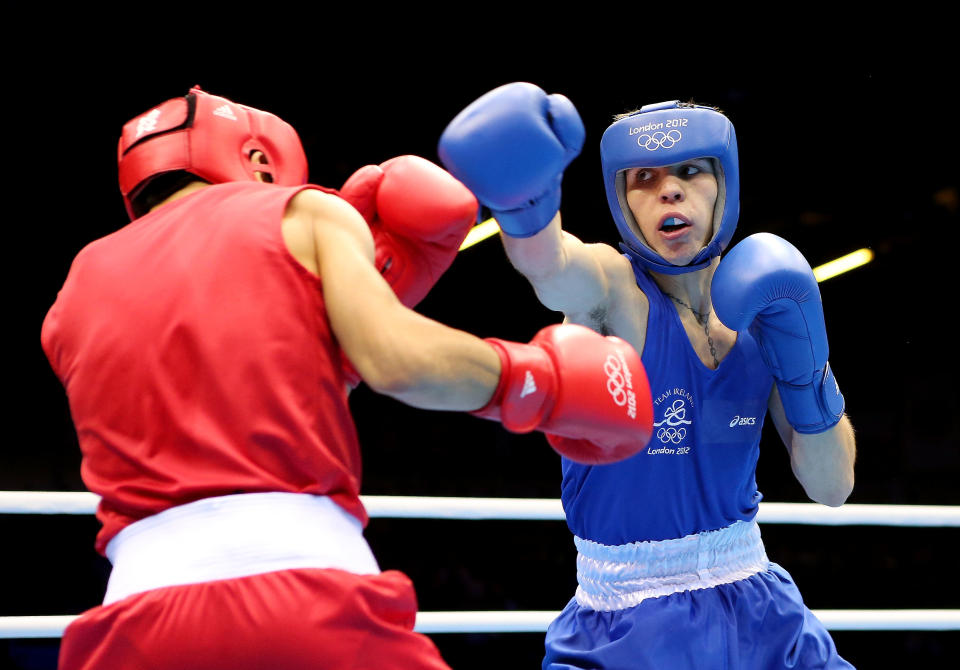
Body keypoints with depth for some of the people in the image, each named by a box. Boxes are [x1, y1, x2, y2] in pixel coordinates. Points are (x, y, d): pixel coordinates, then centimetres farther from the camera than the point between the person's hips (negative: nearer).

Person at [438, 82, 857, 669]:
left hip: (759, 614, 5)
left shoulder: (761, 310, 1)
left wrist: (805, 368, -15)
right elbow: (547, 262, -39)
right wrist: (524, 194, -61)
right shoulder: (612, 289, -13)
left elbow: (834, 488, 1)